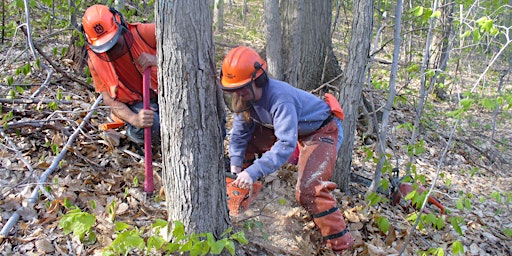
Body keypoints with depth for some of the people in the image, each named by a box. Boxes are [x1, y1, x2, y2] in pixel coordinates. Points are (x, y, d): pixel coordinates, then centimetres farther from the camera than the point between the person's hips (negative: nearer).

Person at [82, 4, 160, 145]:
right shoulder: (95, 61, -11)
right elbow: (110, 100, -11)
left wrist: (158, 59, -36)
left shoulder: (144, 32, -18)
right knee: (150, 125, -33)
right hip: (135, 104, -1)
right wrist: (134, 119, -33)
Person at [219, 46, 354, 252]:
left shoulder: (279, 98, -37)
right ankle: (243, 188, 25)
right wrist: (235, 166, -10)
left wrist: (253, 172, -47)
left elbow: (286, 145, -43)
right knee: (248, 141, 6)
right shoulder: (245, 95, -13)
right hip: (289, 127, 9)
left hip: (322, 131, -8)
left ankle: (340, 244, -13)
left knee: (308, 191, -25)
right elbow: (240, 132, -2)